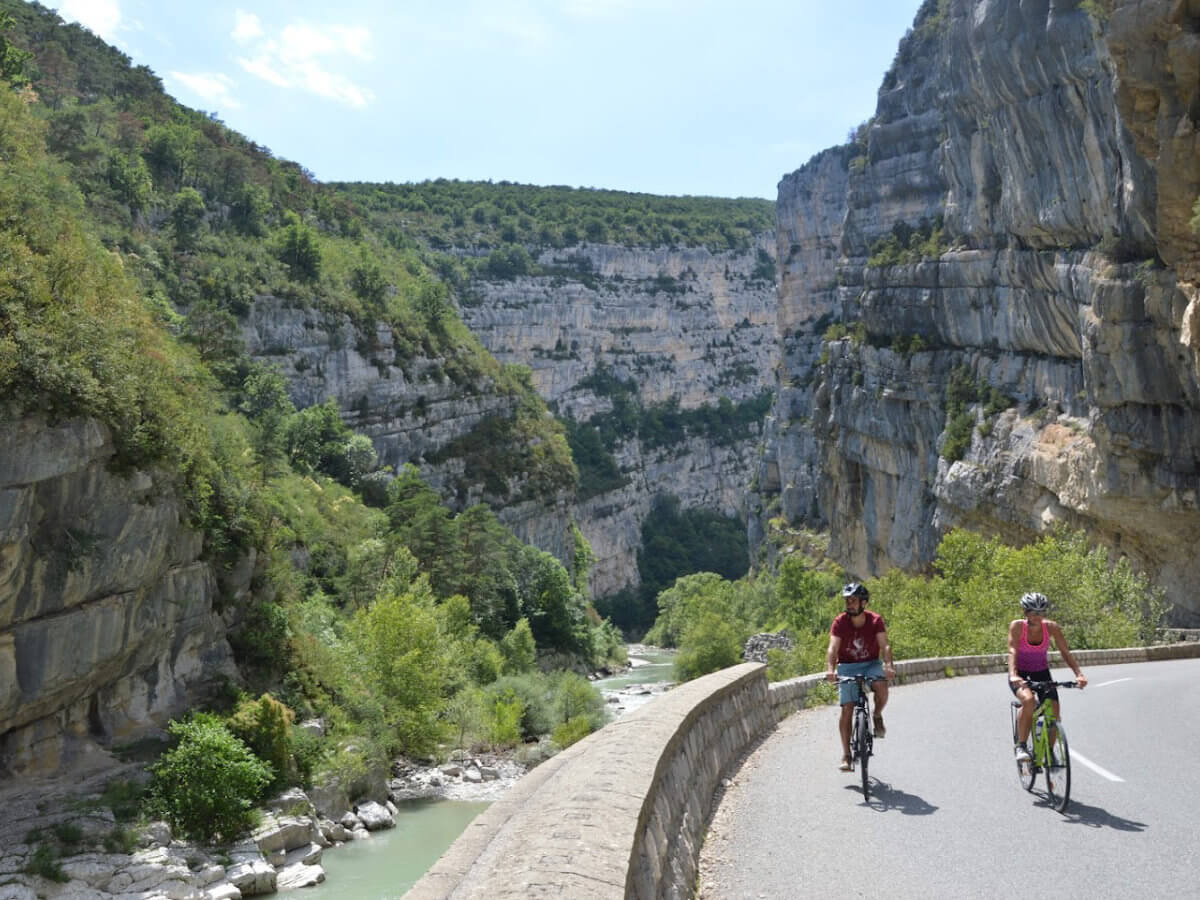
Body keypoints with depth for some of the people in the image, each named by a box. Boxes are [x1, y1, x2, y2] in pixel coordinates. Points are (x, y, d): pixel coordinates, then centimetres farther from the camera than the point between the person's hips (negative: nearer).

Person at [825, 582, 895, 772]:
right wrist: (830, 669, -43)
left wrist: (889, 666, -41)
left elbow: (884, 645, -22)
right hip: (848, 667, 0)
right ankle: (846, 755, -2)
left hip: (871, 664, 0)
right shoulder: (840, 622, -15)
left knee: (881, 687, -32)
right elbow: (833, 648, -25)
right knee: (847, 709, -10)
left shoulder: (875, 620, -13)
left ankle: (877, 716, 0)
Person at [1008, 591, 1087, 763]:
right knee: (1029, 700, -34)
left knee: (1054, 713, -12)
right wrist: (1013, 675, -46)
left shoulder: (1051, 627, -13)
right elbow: (1012, 652, -29)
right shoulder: (1017, 626, -20)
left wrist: (1079, 674, -29)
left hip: (1041, 673, 3)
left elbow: (1065, 652, -14)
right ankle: (1021, 746, -20)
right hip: (1021, 675, -3)